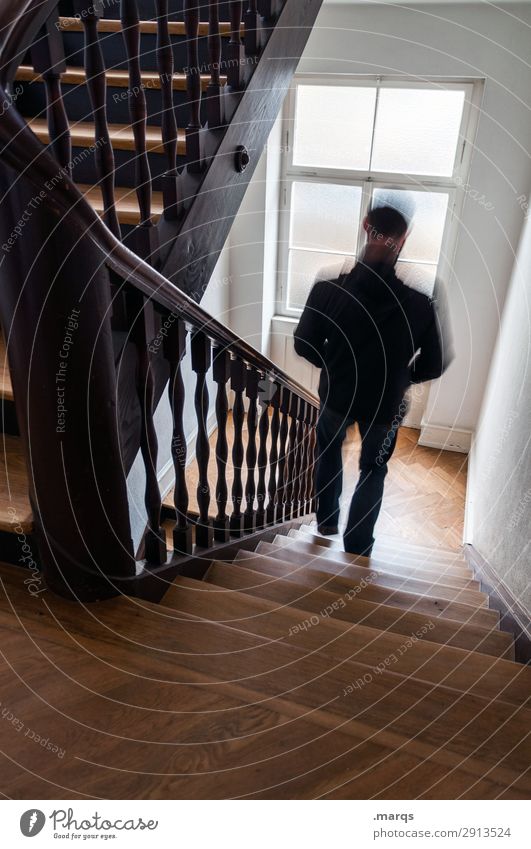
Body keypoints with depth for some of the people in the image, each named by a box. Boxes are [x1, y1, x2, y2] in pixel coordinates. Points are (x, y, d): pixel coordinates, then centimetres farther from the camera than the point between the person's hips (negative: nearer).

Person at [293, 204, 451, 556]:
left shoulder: (328, 289, -20)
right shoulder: (419, 305, -20)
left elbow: (304, 345, -11)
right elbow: (434, 366, -10)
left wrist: (335, 367, 8)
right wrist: (398, 378, 9)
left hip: (336, 394, 1)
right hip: (385, 404, -1)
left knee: (329, 449, 32)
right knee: (373, 471, 23)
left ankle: (326, 520, 43)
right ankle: (357, 547, 32)